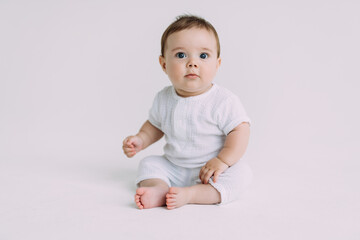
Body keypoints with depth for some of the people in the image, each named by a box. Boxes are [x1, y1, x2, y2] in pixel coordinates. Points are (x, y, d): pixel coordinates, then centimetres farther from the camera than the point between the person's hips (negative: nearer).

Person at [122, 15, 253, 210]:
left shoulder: (224, 101, -17)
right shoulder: (163, 99, -1)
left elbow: (240, 130, -19)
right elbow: (155, 125, 15)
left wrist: (222, 161, -28)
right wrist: (141, 139, -3)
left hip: (209, 171, -5)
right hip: (173, 168, 5)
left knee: (240, 173, -28)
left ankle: (189, 194, -35)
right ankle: (159, 188, -29)